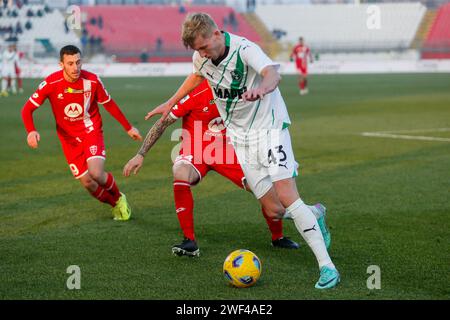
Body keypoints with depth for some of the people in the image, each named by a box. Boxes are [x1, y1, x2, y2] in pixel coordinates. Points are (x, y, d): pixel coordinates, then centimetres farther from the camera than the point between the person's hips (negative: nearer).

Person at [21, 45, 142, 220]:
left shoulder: (92, 80, -15)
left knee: (96, 174, -22)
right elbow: (27, 109, -11)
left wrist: (128, 128, 9)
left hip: (92, 132, -1)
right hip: (69, 138, 1)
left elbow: (109, 104, 3)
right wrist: (31, 131, -31)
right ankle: (115, 205, 25)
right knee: (87, 183, -4)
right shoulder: (51, 83, -18)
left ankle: (119, 198, 10)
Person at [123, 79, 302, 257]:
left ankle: (278, 237, 19)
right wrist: (140, 155, -14)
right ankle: (190, 241, -25)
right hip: (194, 150, -4)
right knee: (181, 175, -37)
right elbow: (163, 122, -14)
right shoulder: (197, 92, -21)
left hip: (226, 151, 4)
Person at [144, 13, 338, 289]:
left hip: (269, 127, -6)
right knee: (273, 211, -2)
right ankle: (314, 216, 30)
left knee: (287, 198, -21)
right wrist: (170, 103, 27)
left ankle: (327, 266, -19)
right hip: (240, 137, 6)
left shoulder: (244, 49, -24)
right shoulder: (202, 57, -3)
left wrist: (261, 89, -66)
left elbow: (272, 73, -44)